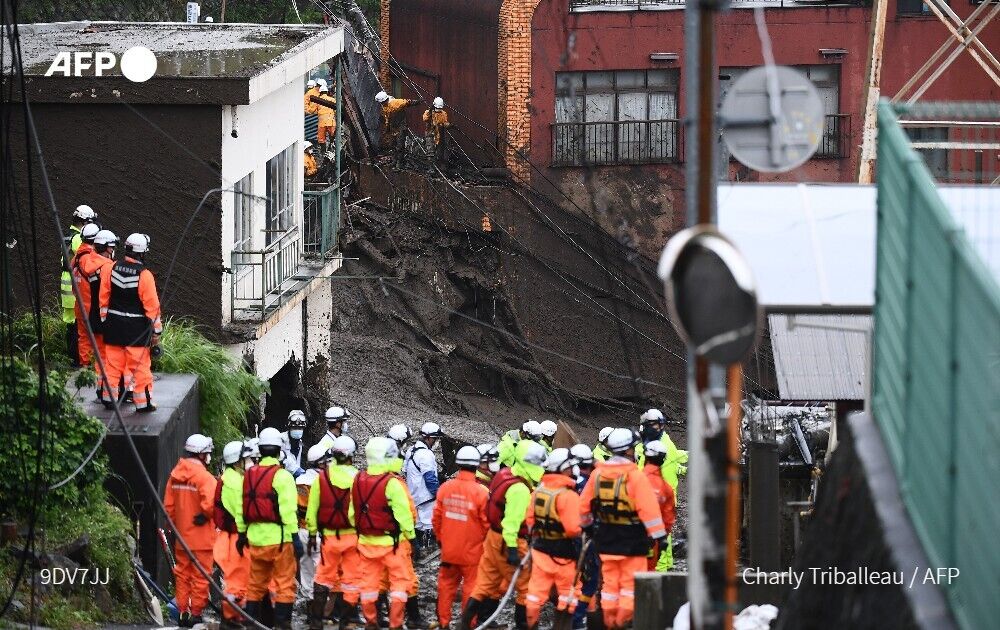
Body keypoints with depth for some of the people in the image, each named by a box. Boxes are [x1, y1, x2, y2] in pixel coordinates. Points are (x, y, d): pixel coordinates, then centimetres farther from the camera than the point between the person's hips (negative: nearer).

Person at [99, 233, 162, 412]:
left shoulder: (110, 269, -1)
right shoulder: (144, 275, -15)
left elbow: (104, 298, 7)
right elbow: (152, 305, -11)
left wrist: (105, 320, 18)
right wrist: (156, 331, -4)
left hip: (114, 325, 4)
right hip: (137, 328, -4)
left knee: (113, 363, 13)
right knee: (140, 367, 2)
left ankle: (110, 398, 19)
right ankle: (143, 402, 5)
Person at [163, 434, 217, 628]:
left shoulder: (175, 475, 6)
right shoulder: (204, 477, -17)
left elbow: (168, 505, 10)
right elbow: (210, 504, -27)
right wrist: (204, 516, -5)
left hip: (181, 537, 6)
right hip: (201, 537, -6)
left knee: (182, 575, 14)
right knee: (200, 576, 2)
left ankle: (182, 612, 17)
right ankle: (195, 614, 3)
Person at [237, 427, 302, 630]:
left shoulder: (249, 475, 9)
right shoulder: (282, 476, -11)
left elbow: (242, 508, 13)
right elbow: (288, 510, -16)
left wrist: (242, 533, 21)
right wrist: (295, 537, -15)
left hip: (256, 536, 6)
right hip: (278, 537, -6)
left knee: (256, 583, 16)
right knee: (285, 583, -1)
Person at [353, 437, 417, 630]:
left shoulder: (358, 481, 1)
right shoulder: (392, 483, -18)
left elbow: (353, 512, 9)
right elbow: (403, 513, -16)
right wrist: (410, 535, -5)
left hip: (366, 540, 6)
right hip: (391, 541, -6)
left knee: (369, 583, 13)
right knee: (400, 581, 4)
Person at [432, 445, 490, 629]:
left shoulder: (445, 488, -7)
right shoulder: (481, 492, -19)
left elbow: (436, 519, 2)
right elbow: (487, 523, -13)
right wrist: (485, 541, 6)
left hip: (449, 550, 4)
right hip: (472, 552, -4)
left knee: (446, 586, 15)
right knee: (471, 587, 7)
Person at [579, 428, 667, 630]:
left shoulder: (598, 473, 2)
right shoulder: (635, 476, -15)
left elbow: (584, 505, 11)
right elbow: (648, 508, -17)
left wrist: (588, 524, 29)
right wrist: (658, 535, -11)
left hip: (606, 539, 5)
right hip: (632, 541, -5)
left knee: (610, 581, 12)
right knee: (630, 581, 3)